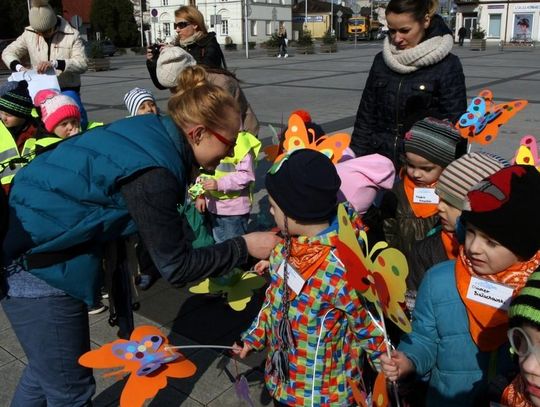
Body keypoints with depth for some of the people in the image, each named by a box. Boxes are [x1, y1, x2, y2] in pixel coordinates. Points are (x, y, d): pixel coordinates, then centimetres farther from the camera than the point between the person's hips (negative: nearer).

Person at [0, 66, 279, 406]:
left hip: (36, 235, 9)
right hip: (36, 261, -9)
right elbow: (175, 266, -19)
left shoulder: (153, 133, -2)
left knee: (48, 370, 26)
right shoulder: (153, 172, -28)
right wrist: (245, 248, -12)